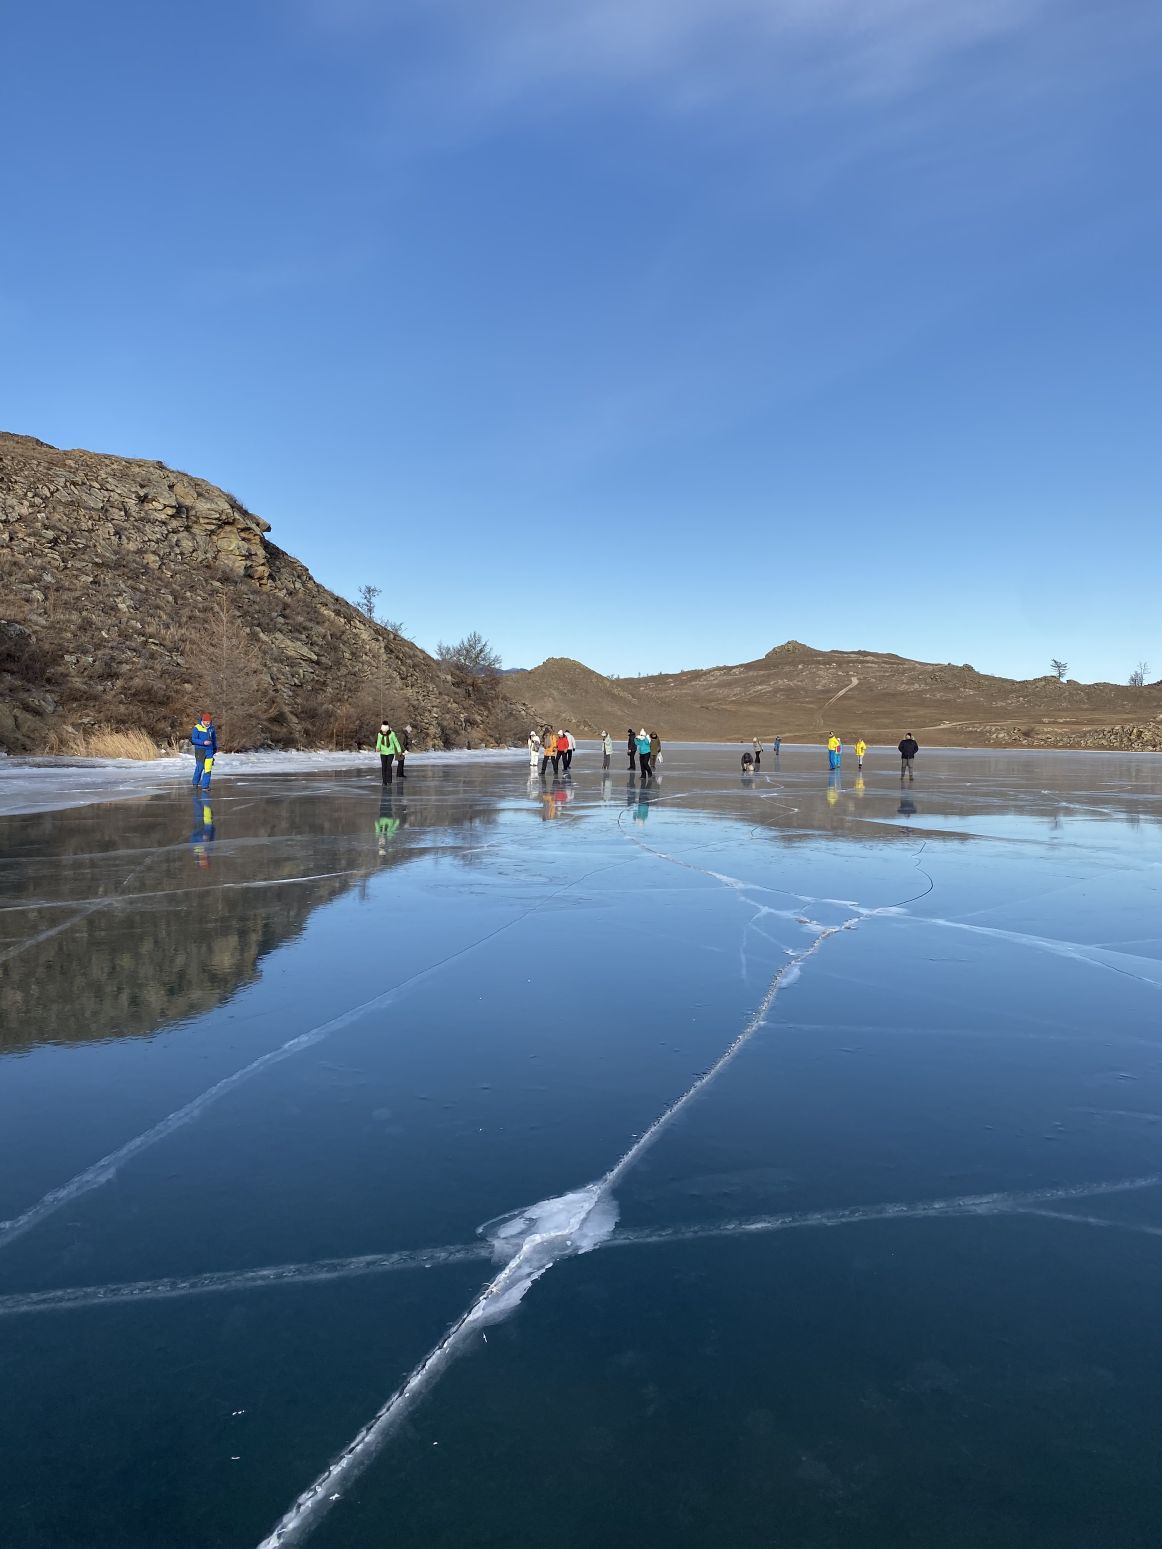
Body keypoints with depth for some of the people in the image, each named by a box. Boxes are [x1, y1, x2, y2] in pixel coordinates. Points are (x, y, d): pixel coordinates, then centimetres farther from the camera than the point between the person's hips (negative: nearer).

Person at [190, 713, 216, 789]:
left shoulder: (211, 728, 7)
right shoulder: (197, 728, -8)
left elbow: (214, 738, 22)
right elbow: (193, 739, -11)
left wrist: (215, 748, 23)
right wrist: (203, 742, -22)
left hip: (209, 750, 4)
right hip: (200, 750, -4)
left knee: (208, 768, -3)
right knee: (200, 767, 2)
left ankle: (205, 786, 1)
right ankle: (195, 782, 26)